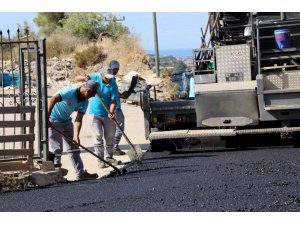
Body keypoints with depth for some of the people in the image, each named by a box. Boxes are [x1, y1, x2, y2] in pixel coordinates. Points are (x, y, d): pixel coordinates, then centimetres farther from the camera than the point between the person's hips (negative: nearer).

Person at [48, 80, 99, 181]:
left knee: (73, 147, 9)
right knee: (56, 148, -9)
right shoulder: (69, 92, -28)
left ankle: (81, 173, 15)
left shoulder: (84, 102, -5)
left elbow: (78, 120, -10)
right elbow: (52, 100, -42)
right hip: (52, 121, -8)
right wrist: (46, 118, -50)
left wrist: (76, 136, -24)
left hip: (66, 121, 8)